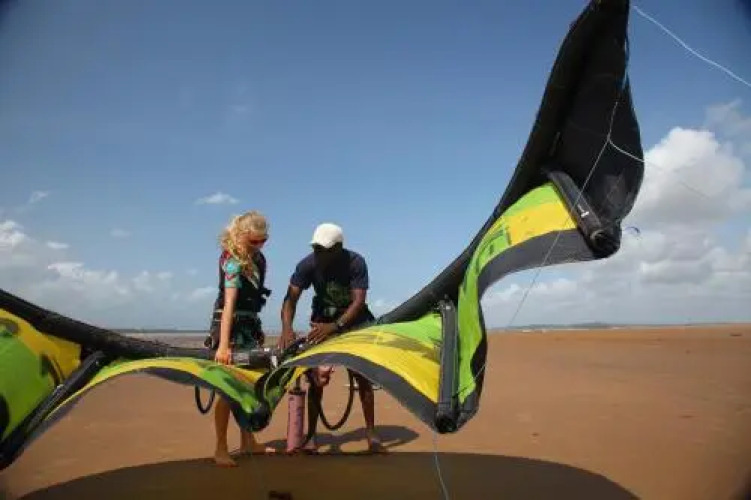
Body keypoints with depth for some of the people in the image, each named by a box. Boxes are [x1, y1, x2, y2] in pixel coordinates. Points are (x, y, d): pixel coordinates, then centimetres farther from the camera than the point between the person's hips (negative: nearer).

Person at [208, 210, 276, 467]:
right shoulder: (233, 262, -20)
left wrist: (257, 328, 18)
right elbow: (229, 304, -31)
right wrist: (223, 345, -37)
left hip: (249, 325, 8)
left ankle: (247, 441, 24)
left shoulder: (256, 257, 4)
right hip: (231, 325, -8)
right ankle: (220, 449, 4)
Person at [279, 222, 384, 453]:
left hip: (354, 320, -1)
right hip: (323, 320, 1)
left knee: (362, 376, -3)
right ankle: (311, 434, -1)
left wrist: (334, 326, -47)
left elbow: (359, 301, -33)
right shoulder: (308, 264, -22)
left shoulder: (356, 262, -27)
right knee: (318, 377, -8)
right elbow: (291, 297, -25)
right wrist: (287, 327, -43)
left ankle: (371, 431, 7)